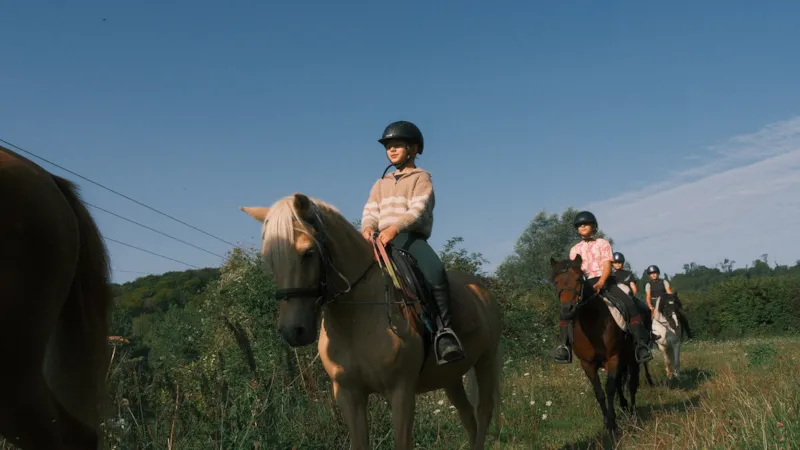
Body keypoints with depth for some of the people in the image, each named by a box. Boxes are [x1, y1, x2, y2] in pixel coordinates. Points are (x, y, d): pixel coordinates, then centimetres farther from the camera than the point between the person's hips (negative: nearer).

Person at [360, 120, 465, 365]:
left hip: (411, 237, -6)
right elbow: (370, 211, 13)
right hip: (381, 241, 6)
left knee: (436, 272, -33)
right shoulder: (381, 184, 27)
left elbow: (418, 210, -8)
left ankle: (445, 329, -34)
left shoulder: (421, 178, 9)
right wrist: (368, 227, -12)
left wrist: (395, 228, -27)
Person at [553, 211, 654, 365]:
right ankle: (565, 345, -21)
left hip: (606, 282, -2)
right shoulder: (575, 250, 13)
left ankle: (641, 343, -19)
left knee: (631, 306, -24)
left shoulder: (603, 243, 5)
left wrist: (600, 283, -26)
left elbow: (607, 266, -7)